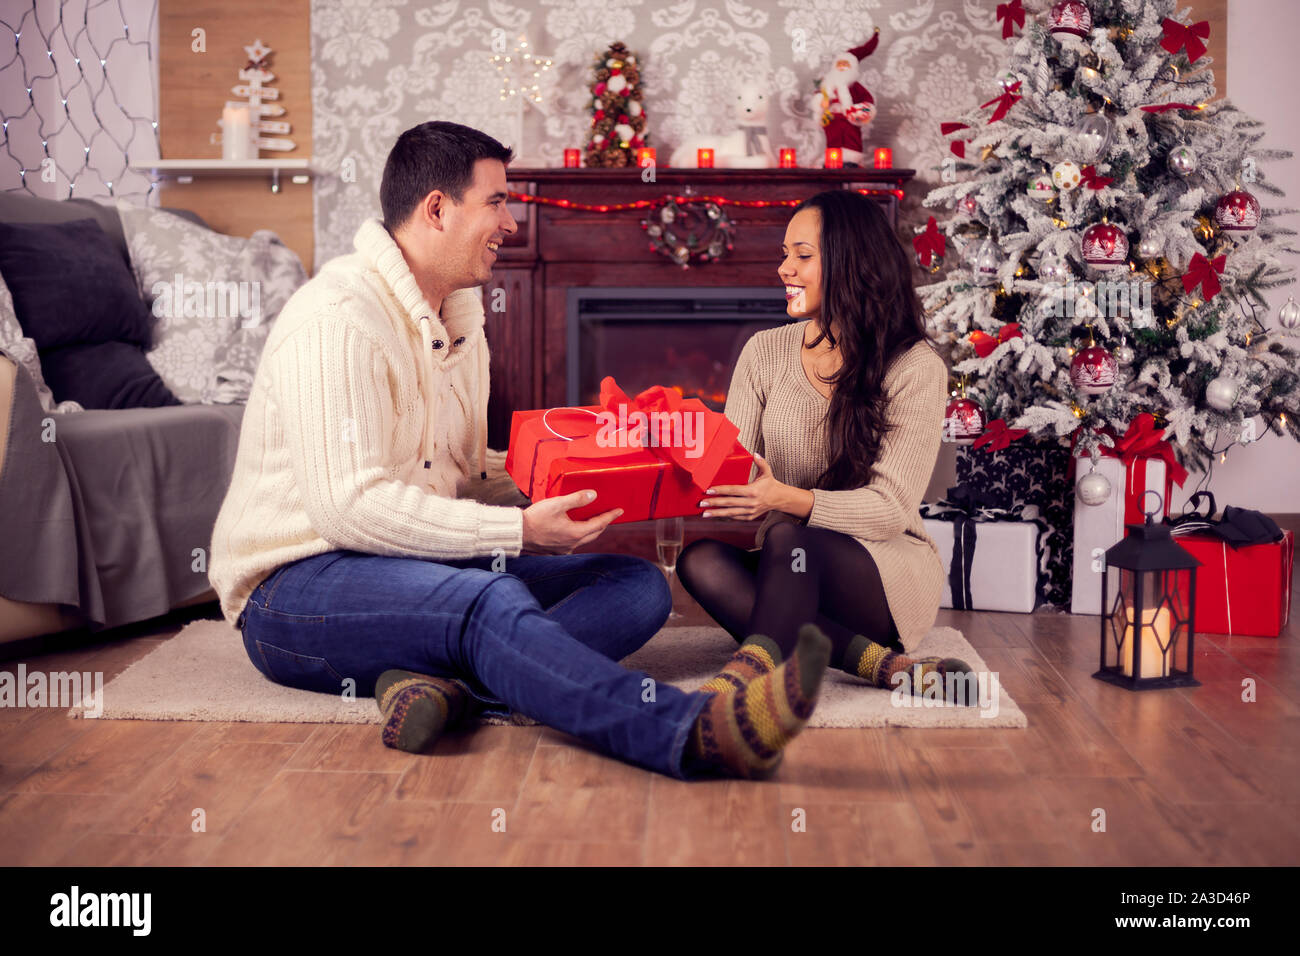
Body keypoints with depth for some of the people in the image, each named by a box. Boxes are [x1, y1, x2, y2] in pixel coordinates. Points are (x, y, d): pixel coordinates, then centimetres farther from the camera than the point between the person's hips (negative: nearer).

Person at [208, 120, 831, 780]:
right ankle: (696, 732, -59)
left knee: (639, 585, -9)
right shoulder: (337, 318, -15)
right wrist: (519, 531, -25)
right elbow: (349, 506, -25)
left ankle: (451, 683, -35)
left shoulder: (460, 316, 15)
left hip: (425, 568, 9)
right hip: (296, 588, -8)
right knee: (490, 598, -39)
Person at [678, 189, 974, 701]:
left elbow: (889, 508, -16)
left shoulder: (916, 368, -8)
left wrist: (786, 499, -33)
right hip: (796, 579, 5)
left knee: (788, 539, -35)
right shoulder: (765, 352, 5)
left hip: (890, 572, -4)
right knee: (701, 560, -27)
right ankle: (887, 666, -36)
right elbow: (730, 471, 1)